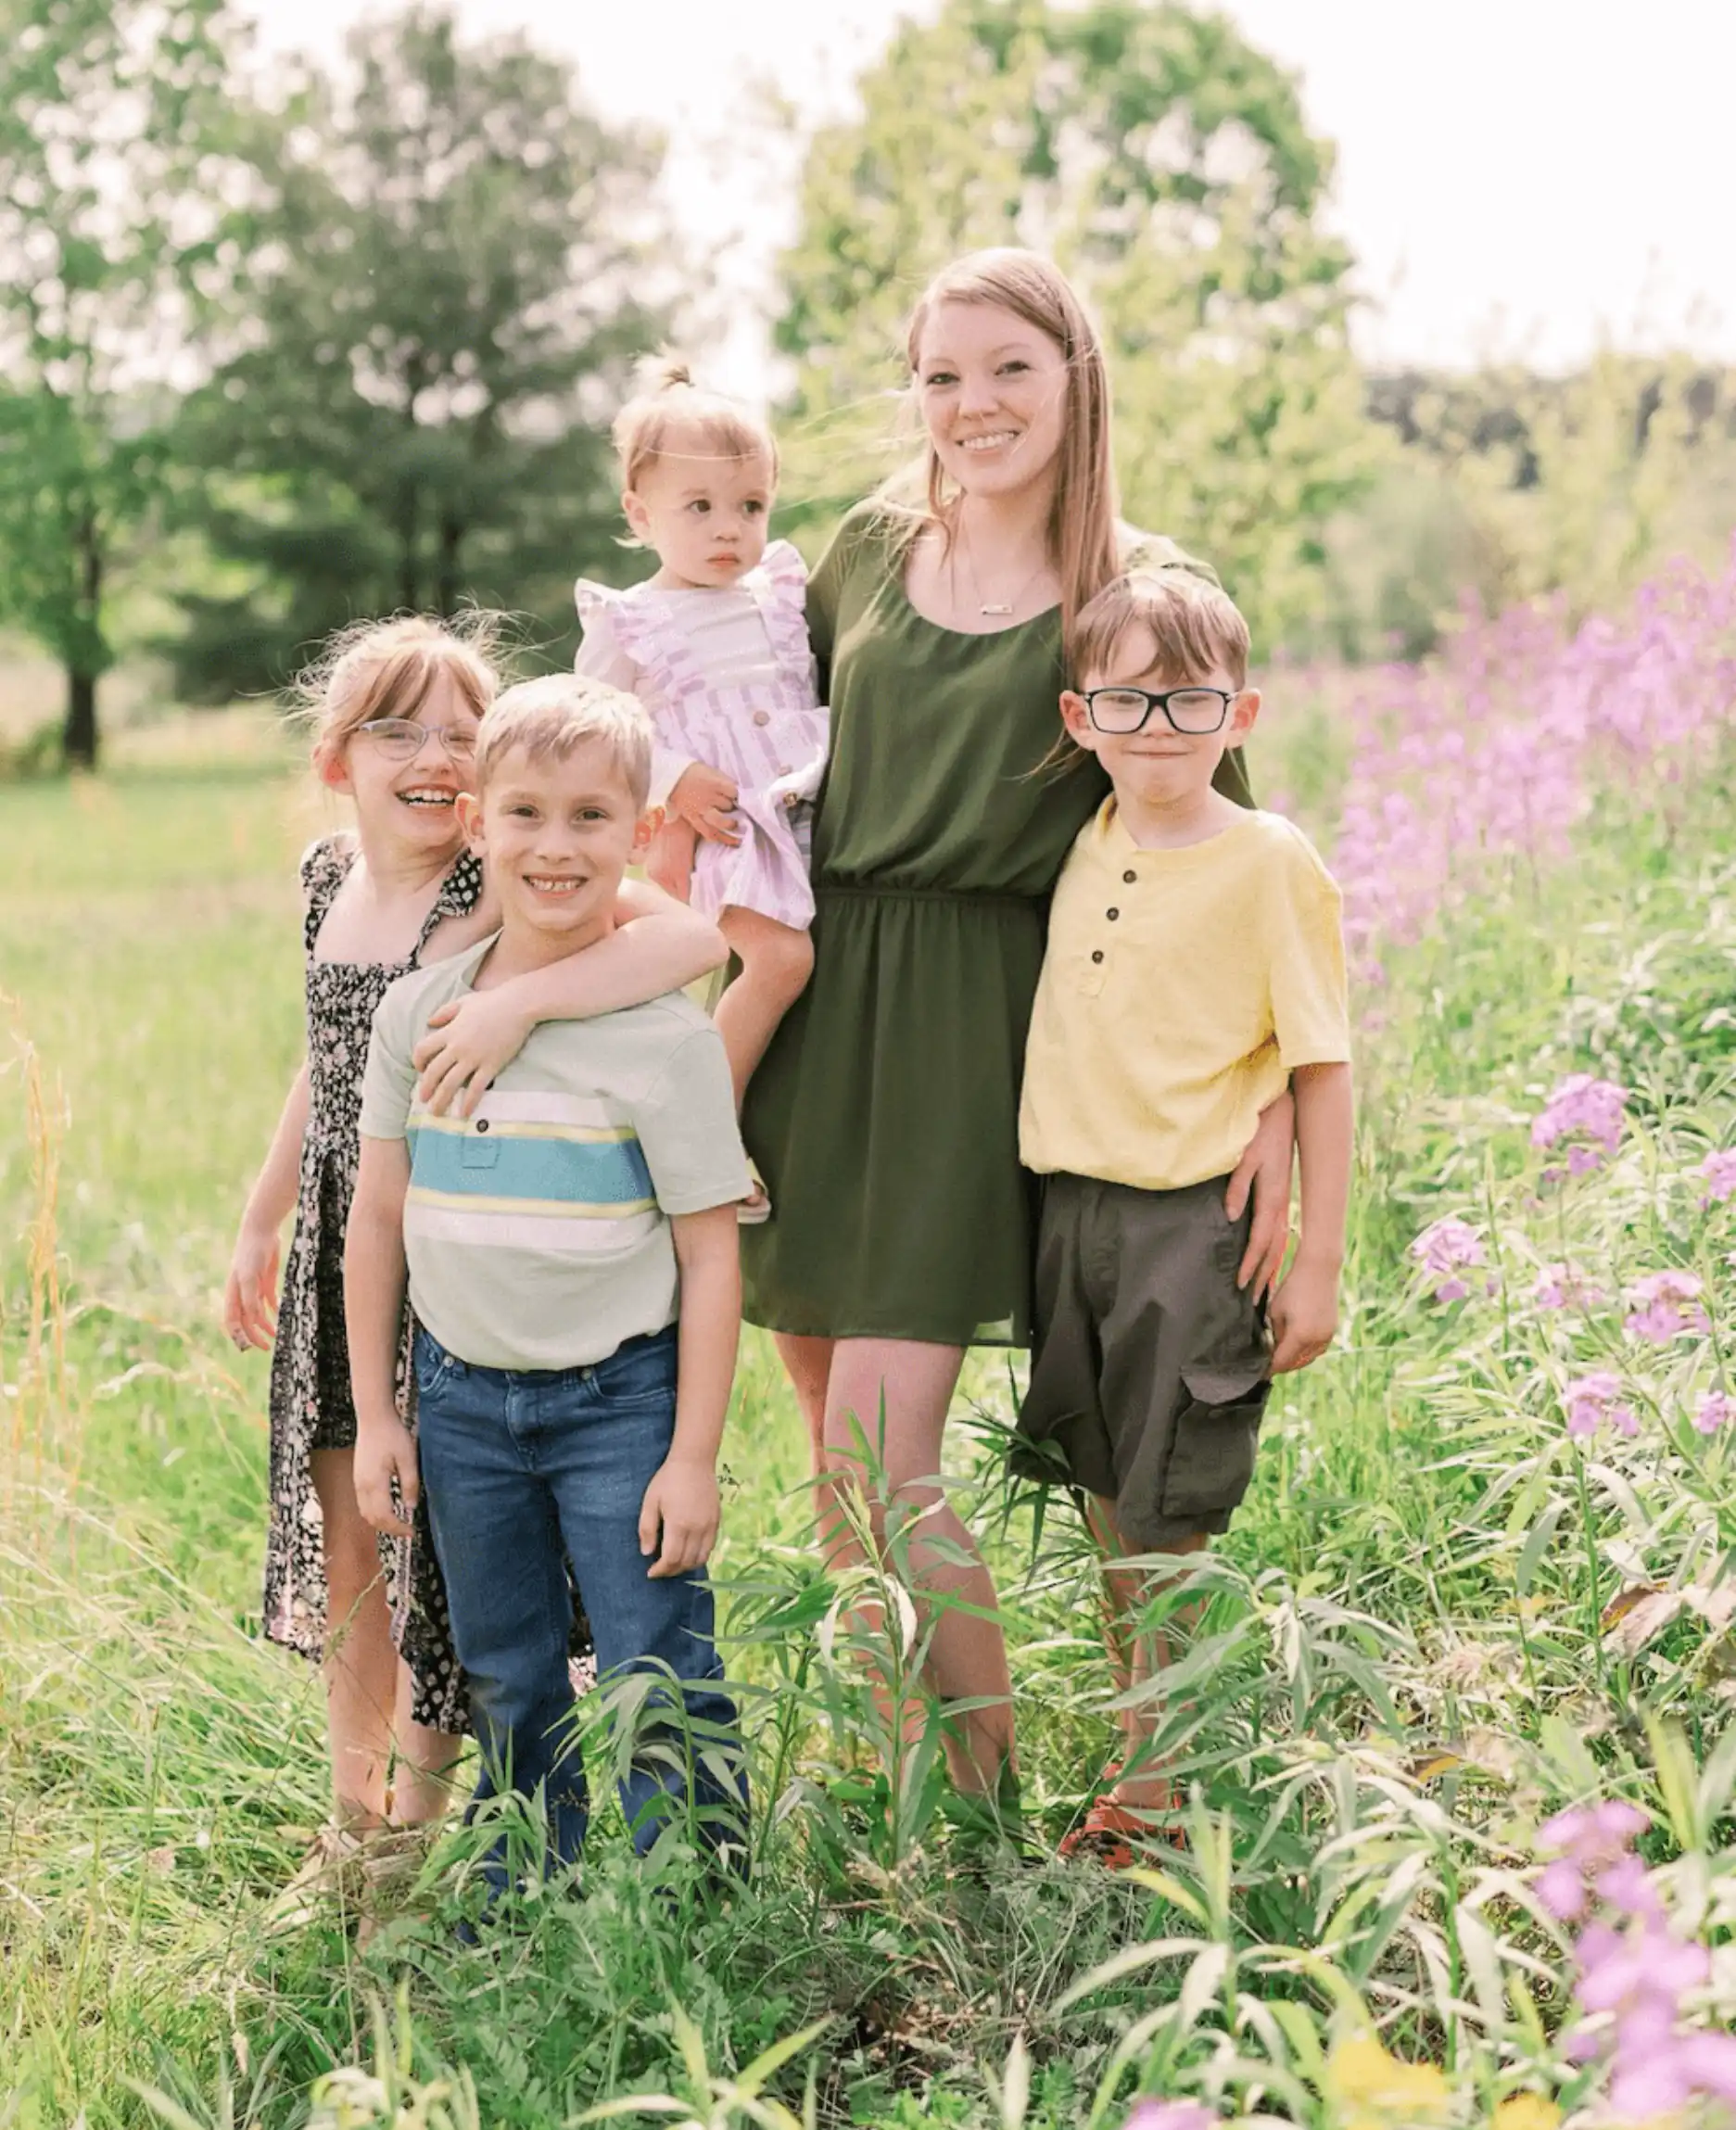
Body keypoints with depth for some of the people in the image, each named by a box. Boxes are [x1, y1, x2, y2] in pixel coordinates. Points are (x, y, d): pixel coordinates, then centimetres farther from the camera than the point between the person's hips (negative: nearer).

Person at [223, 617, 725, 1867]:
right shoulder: (329, 877, 3)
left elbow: (694, 936, -34)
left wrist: (520, 999, -41)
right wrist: (260, 1225, 24)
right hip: (341, 1260, 6)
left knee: (439, 1557, 5)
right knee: (342, 1546, 15)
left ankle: (415, 1817, 24)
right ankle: (351, 1820, 32)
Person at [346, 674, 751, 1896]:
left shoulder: (664, 1032, -12)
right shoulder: (417, 1013, 0)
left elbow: (710, 1254, -10)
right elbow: (380, 1218, 8)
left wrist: (693, 1458, -11)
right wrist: (375, 1415, 7)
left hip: (619, 1399, -4)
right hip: (463, 1397, 4)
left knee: (659, 1692, -2)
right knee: (507, 1688, 17)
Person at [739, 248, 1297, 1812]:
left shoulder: (1145, 592, -2)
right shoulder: (871, 549, 11)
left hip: (976, 1024, -5)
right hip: (817, 995, 5)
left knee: (880, 1466, -12)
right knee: (835, 1436, 9)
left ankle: (991, 1817, 3)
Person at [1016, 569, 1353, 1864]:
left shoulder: (1270, 861, -9)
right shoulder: (1082, 847, 8)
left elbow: (1322, 1070, -8)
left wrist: (1320, 1265, -9)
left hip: (1198, 1224, -6)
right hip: (1072, 1215, 6)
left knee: (1171, 1528, 1)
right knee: (1109, 1514, 14)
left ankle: (1151, 1795, 15)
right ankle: (1144, 1769, 29)